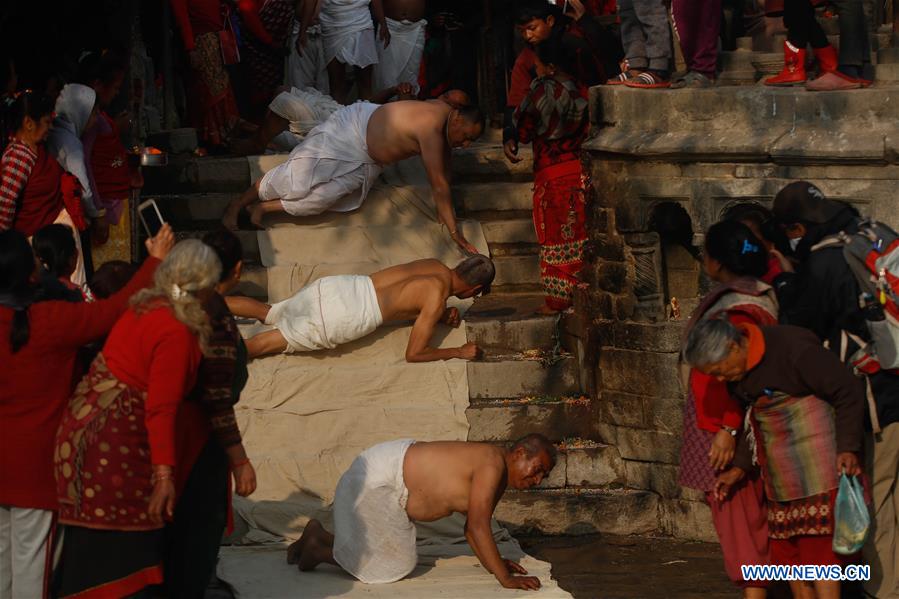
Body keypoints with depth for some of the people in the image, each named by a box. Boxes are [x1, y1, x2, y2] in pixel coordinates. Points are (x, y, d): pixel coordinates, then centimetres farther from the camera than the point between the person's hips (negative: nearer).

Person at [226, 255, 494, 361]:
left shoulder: (436, 266, 12)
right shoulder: (437, 300, -12)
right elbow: (413, 354, -8)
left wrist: (442, 315, 17)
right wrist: (460, 352, 1)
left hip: (335, 286, 8)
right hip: (339, 320, -8)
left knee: (266, 312, 22)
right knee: (259, 345, -8)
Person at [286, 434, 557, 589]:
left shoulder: (500, 479, 6)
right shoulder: (492, 463, -25)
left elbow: (472, 529, 12)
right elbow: (478, 526, -30)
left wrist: (496, 563, -2)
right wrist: (505, 578, -29)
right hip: (375, 479, -10)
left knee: (396, 557, 18)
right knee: (395, 566, -4)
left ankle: (320, 538, 29)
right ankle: (320, 549, 12)